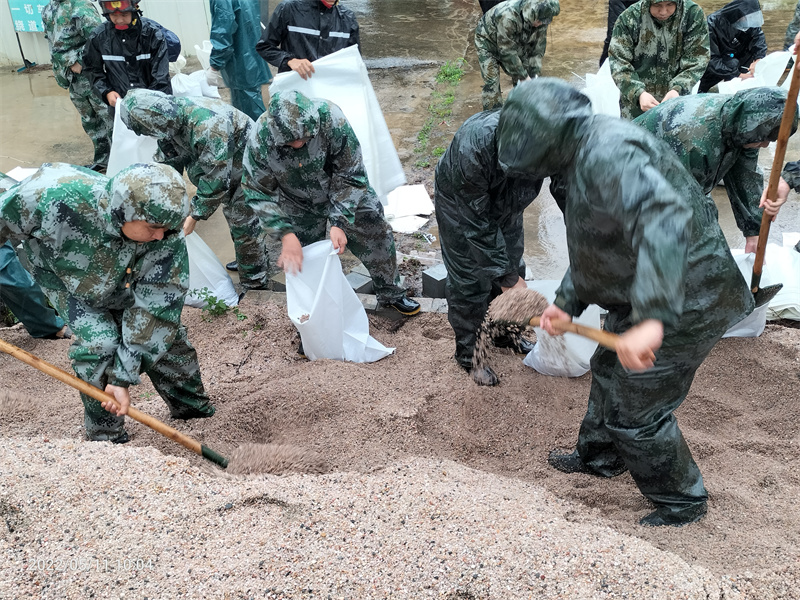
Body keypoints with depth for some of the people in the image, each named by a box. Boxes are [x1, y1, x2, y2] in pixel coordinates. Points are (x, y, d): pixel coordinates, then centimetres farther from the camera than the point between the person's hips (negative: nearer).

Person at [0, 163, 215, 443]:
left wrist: (123, 378, -31)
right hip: (69, 282, -2)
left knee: (163, 331, 4)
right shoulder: (57, 197, -44)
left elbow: (154, 308, -31)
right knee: (98, 344, -19)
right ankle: (106, 438, 3)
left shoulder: (167, 240, -36)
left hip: (127, 283, 2)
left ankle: (194, 408, 31)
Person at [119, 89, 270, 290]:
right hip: (219, 164, 9)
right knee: (234, 215, 19)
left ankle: (255, 285, 7)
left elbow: (216, 178, -33)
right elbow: (168, 161, 3)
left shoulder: (206, 126, -39)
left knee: (243, 223, -6)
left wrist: (195, 214, -24)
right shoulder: (169, 121, -11)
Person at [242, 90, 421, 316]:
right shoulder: (260, 140, -32)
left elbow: (350, 175, -26)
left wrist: (339, 222, -31)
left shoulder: (330, 118, -36)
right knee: (301, 261, 6)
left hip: (346, 194, 0)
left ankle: (391, 294, 33)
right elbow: (259, 194, -22)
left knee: (377, 236, 8)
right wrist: (285, 234, -33)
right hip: (300, 205, 0)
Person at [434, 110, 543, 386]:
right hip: (461, 205, -5)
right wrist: (507, 277, -29)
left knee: (512, 269, 15)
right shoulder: (474, 146, -44)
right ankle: (468, 354, 21)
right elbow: (477, 223, -34)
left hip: (504, 203, 5)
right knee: (469, 281, 0)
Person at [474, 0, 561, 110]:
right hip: (487, 40, -6)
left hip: (513, 42, 6)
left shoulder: (541, 20, -22)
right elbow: (507, 52, -36)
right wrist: (524, 76, -31)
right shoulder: (508, 16, -42)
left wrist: (535, 73, -19)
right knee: (492, 82, -16)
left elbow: (538, 48, -10)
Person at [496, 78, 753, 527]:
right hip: (644, 303, 11)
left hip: (683, 306, -10)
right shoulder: (585, 157, 9)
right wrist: (567, 302, 15)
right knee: (609, 373, 26)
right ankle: (599, 457, 51)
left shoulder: (606, 153, -27)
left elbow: (664, 219, -43)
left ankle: (683, 501, 26)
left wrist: (651, 318, -50)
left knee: (636, 412, 2)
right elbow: (593, 246, 19)